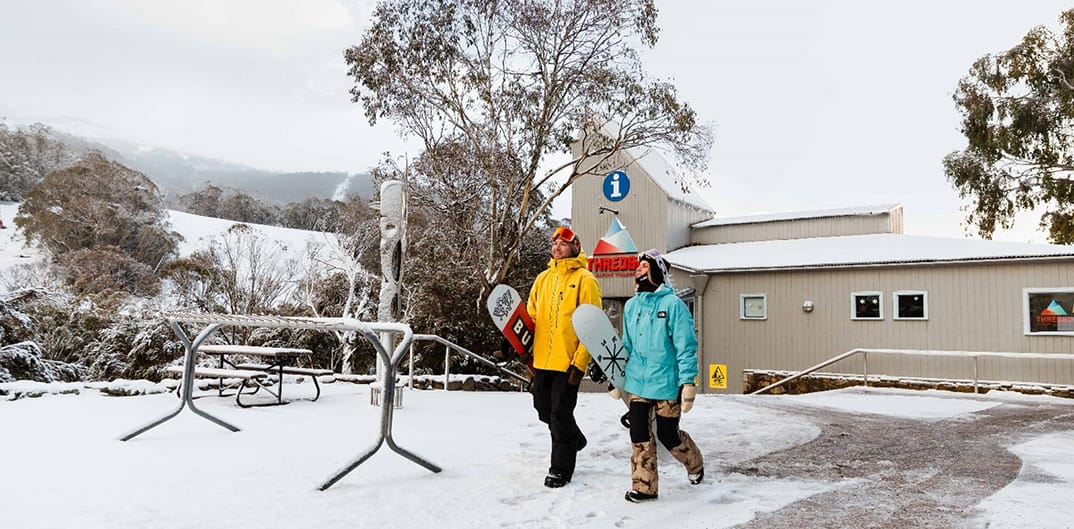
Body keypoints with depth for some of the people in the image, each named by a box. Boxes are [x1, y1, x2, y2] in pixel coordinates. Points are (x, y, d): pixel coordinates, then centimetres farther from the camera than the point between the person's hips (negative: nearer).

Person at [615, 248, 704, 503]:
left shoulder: (673, 304, -10)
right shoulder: (631, 305, 8)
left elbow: (686, 346, -11)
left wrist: (688, 383, -14)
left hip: (666, 384, -5)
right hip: (637, 383, 5)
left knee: (668, 436, 6)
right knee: (639, 435, 2)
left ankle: (695, 464, 36)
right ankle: (644, 486, 16)